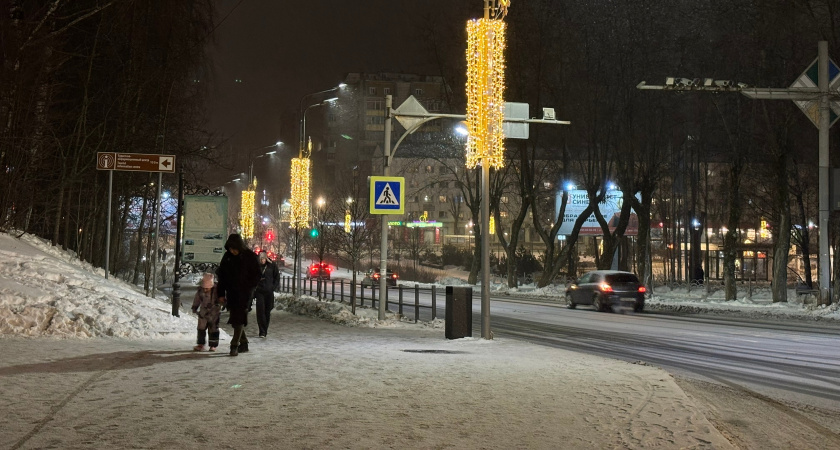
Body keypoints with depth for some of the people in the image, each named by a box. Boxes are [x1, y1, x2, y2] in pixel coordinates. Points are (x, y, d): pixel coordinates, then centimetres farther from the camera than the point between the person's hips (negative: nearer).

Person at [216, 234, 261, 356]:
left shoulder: (250, 256, -6)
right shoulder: (227, 257, 6)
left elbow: (256, 276, -3)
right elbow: (221, 275, 12)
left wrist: (248, 288, -14)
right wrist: (221, 294, 7)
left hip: (244, 293, -5)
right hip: (231, 293, 5)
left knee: (239, 319, -11)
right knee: (236, 319, 9)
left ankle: (234, 345, -12)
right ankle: (243, 343, 20)